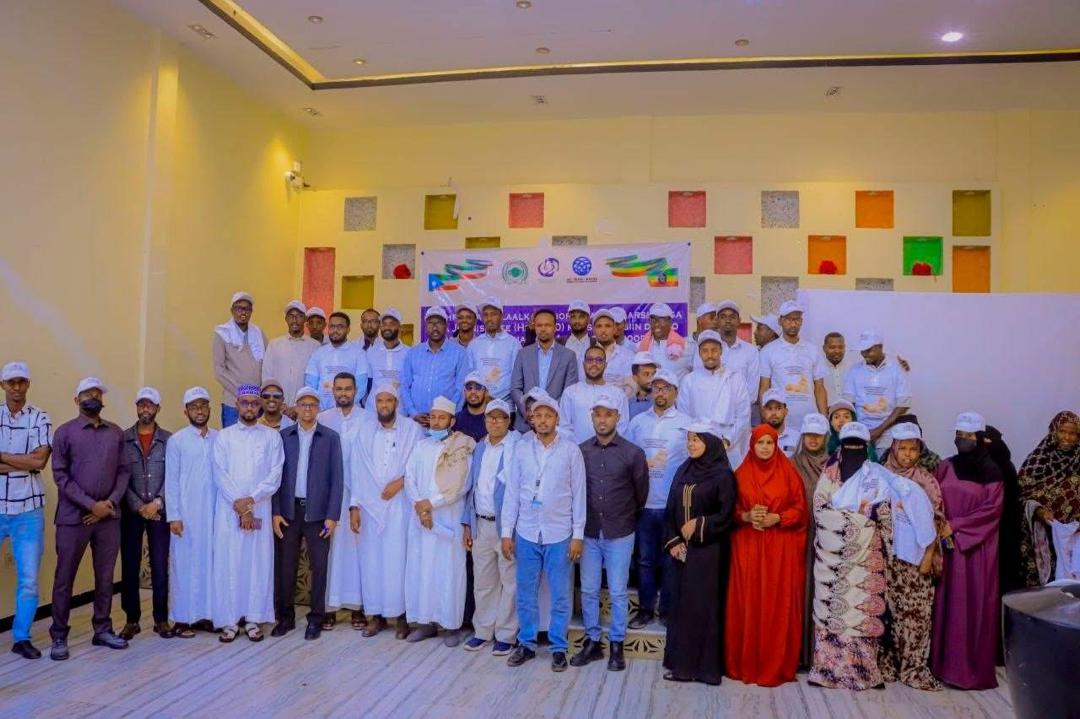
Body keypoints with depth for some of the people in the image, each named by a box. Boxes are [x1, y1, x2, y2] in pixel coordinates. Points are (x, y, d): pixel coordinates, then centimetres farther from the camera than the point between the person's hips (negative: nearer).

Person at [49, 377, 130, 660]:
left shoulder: (116, 433, 9)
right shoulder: (65, 432, 0)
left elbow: (123, 471, 8)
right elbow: (60, 475, -6)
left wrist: (111, 503, -7)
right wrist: (91, 505, -13)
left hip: (109, 516, 3)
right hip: (74, 516, -3)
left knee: (105, 577, 9)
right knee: (65, 578, 4)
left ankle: (102, 630, 20)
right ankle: (59, 636, 14)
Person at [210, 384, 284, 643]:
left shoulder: (272, 436, 6)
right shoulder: (223, 436, 6)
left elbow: (275, 475, -2)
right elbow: (220, 475, -2)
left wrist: (251, 500, -13)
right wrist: (239, 506, -11)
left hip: (260, 510, 0)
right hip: (229, 510, 0)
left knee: (259, 563, 2)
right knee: (228, 563, 1)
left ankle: (253, 619, 11)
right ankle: (230, 620, 10)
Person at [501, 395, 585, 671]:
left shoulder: (571, 449, -4)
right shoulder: (522, 447, 0)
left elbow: (578, 493, -2)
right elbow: (512, 490, 2)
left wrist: (578, 534, -4)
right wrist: (507, 532, 0)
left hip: (559, 534, -2)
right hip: (526, 533, 2)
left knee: (560, 594, 7)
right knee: (525, 593, 11)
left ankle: (558, 647, 22)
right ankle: (526, 643, 27)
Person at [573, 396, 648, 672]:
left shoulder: (633, 453, -6)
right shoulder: (580, 451, -1)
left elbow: (641, 492, 6)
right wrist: (582, 521, 12)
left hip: (620, 534, -2)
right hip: (589, 532, 2)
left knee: (618, 592, 6)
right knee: (589, 591, 10)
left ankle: (617, 645, 21)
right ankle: (592, 642, 25)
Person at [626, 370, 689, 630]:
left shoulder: (686, 423, 0)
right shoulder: (637, 422, 8)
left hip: (674, 504, -2)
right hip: (643, 502, 2)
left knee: (670, 560, 7)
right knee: (645, 559, 10)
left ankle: (668, 610, 20)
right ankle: (645, 609, 21)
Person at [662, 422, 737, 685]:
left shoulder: (722, 474, -8)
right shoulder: (683, 471, 10)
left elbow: (726, 514, -11)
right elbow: (671, 509, 10)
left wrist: (699, 526, -15)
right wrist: (673, 541, 0)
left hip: (708, 550, -6)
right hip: (682, 549, 6)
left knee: (704, 604, -2)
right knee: (681, 604, 9)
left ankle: (706, 665, 8)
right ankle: (682, 663, 17)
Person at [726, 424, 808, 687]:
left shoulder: (789, 473, 3)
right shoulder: (741, 474, 6)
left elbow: (800, 509, 2)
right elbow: (731, 509, 7)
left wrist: (777, 518, -14)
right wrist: (746, 516, -13)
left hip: (781, 548, -1)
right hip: (748, 547, 1)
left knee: (779, 604, 1)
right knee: (748, 604, 2)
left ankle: (777, 665, 12)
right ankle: (746, 663, 13)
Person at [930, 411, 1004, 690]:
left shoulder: (991, 472, -2)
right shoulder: (945, 467, 9)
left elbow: (991, 509, -8)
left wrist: (955, 525, -14)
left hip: (977, 546, -3)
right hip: (947, 544, 3)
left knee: (974, 603, 0)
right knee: (947, 601, 4)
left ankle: (973, 668, 7)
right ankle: (944, 661, 10)